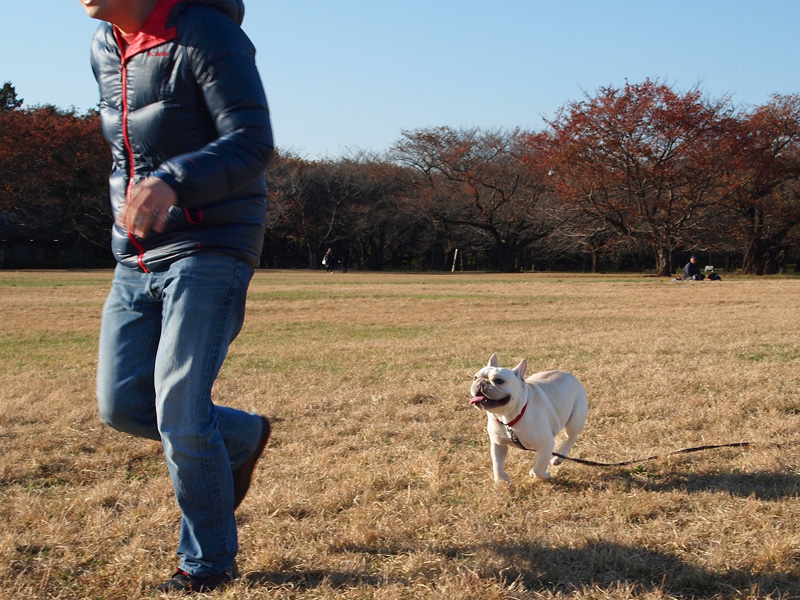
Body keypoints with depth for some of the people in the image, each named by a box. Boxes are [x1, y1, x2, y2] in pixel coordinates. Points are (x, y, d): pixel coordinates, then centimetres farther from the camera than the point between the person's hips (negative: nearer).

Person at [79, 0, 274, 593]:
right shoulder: (105, 49, 10)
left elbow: (252, 143, -22)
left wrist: (171, 182, -35)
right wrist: (135, 191, 17)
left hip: (210, 251, -8)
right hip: (136, 260, 8)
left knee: (180, 411, -11)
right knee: (122, 405, 5)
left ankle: (210, 560, 9)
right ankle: (242, 438, 30)